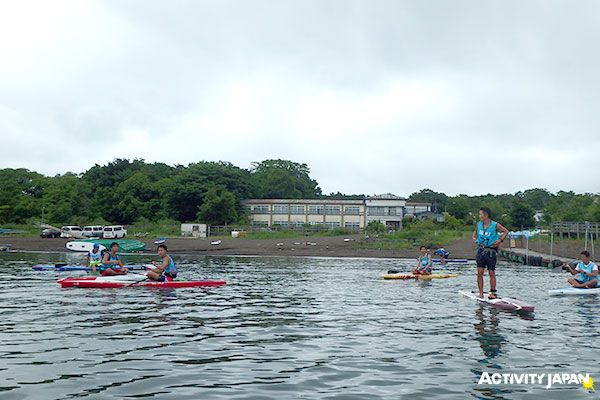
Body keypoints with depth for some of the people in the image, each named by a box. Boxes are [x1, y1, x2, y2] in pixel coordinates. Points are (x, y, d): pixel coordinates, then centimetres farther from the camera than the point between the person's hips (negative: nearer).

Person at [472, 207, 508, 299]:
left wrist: (500, 240, -8)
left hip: (491, 251, -3)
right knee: (479, 272, -1)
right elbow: (475, 231, 25)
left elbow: (506, 231, 4)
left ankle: (492, 293, 12)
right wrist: (474, 237, 8)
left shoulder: (495, 225, -8)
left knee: (491, 273, 2)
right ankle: (481, 293, 5)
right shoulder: (479, 224, 4)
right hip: (481, 250, 4)